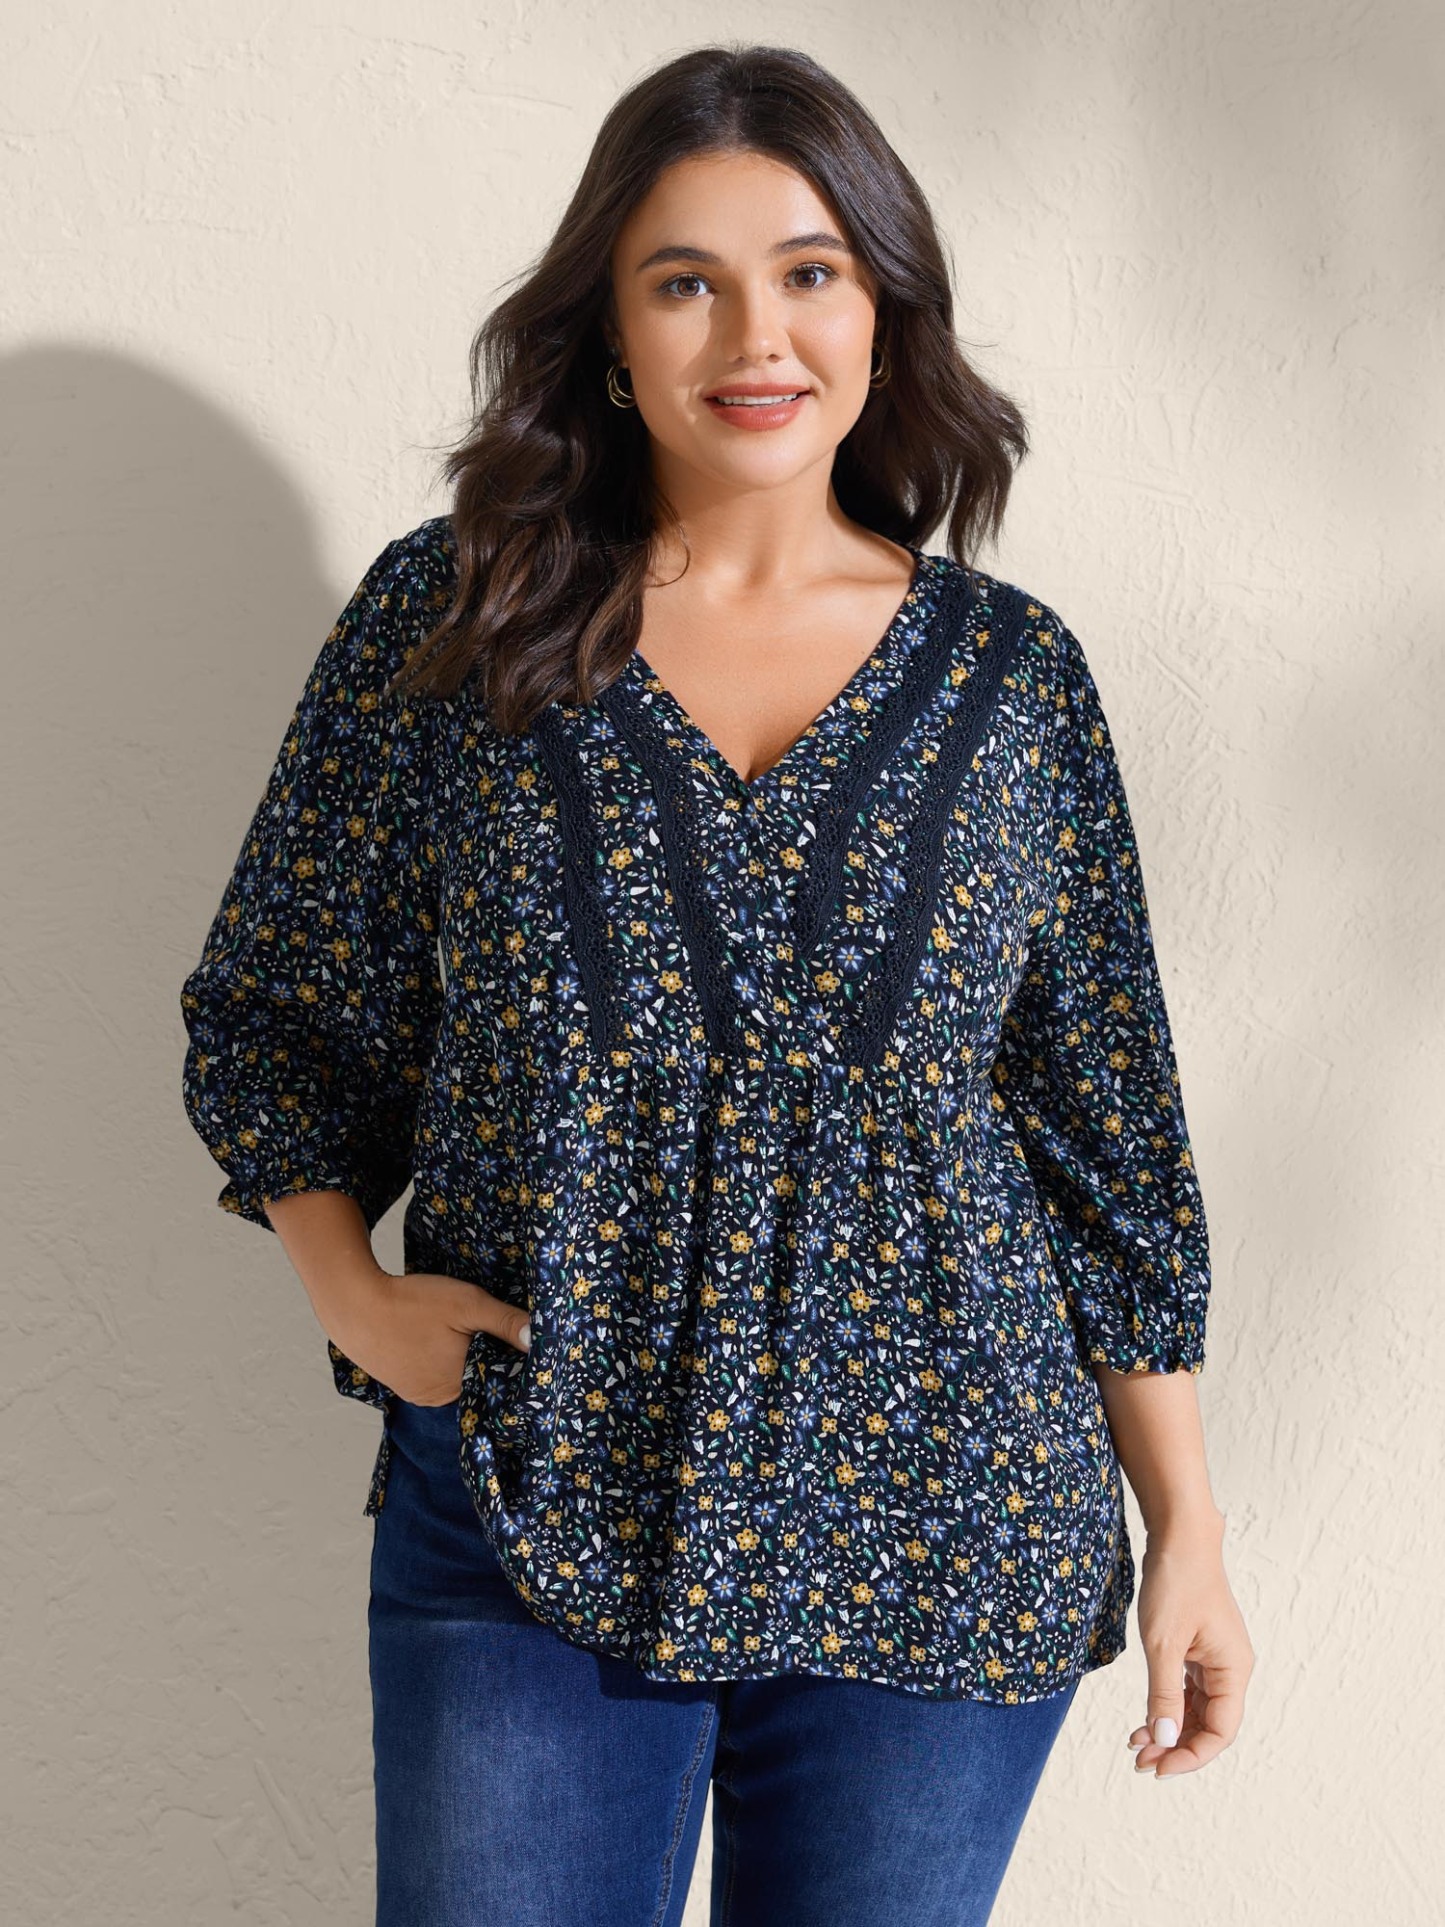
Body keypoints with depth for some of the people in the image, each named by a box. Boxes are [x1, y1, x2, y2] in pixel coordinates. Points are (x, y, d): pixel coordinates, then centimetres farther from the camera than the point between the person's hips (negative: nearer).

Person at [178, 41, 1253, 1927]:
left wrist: (1187, 1525, 6)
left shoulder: (1011, 675, 2)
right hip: (528, 1523, 0)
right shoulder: (443, 622, -1)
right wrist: (356, 1295, -7)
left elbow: (1113, 1132, 5)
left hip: (940, 1544, 1)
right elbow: (269, 1014, 8)